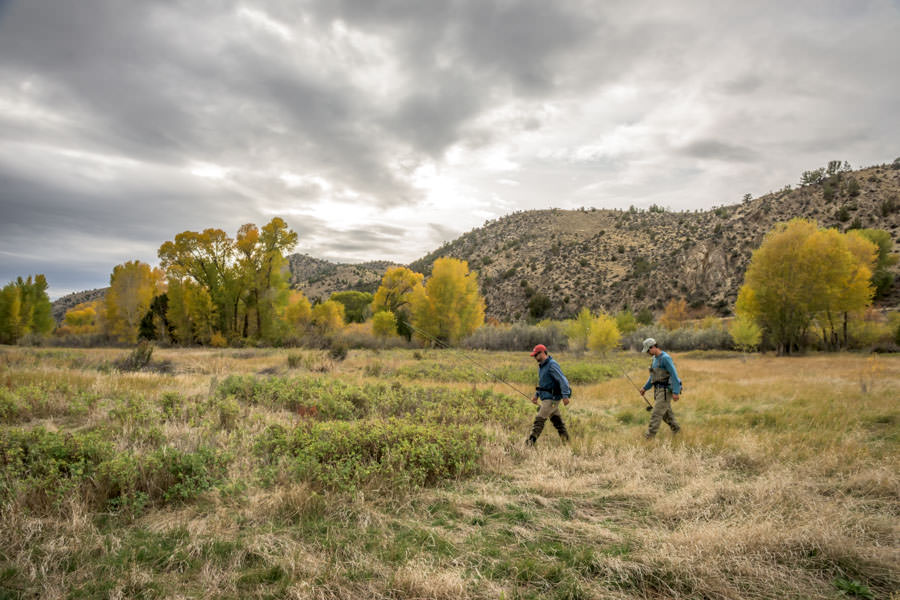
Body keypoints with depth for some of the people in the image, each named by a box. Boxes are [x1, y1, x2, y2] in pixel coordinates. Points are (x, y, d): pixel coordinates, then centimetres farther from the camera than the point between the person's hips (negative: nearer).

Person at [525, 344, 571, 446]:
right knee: (556, 420, 15)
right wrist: (536, 395, 18)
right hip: (546, 398, 10)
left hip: (552, 398, -10)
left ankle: (530, 442, -11)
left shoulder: (552, 365, -16)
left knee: (539, 419, -11)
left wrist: (565, 396, -28)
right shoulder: (541, 366, 14)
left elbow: (563, 380, -22)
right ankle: (566, 441, 23)